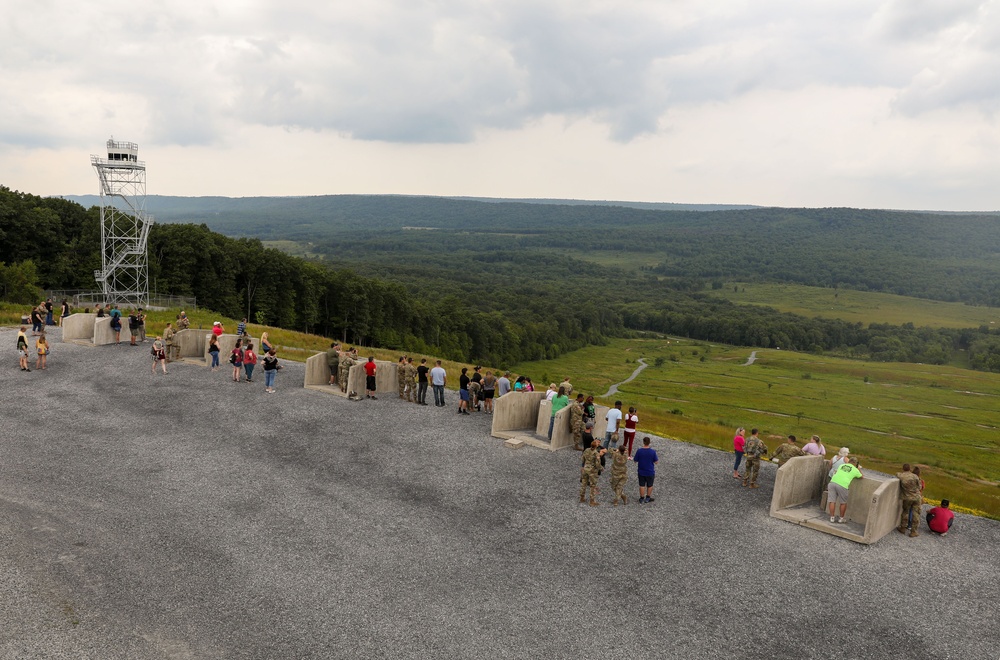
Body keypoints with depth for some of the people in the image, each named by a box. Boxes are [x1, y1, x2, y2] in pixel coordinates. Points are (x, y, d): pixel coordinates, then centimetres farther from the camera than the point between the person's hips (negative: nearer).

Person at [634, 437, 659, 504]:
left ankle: (642, 499, 28)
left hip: (641, 472, 1)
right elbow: (656, 462, -10)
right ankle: (647, 498, 32)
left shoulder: (639, 451, -18)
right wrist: (658, 458, 9)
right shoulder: (653, 451, -20)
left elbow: (635, 461, -8)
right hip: (650, 472, -1)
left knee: (642, 485, 17)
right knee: (649, 485, 19)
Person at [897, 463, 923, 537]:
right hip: (916, 497, -1)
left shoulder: (900, 476, -9)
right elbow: (919, 487, -1)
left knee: (905, 512, 19)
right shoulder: (915, 476, -12)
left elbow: (897, 473, 16)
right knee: (916, 514, 7)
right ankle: (913, 531, 11)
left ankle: (903, 528, 25)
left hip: (907, 498, 1)